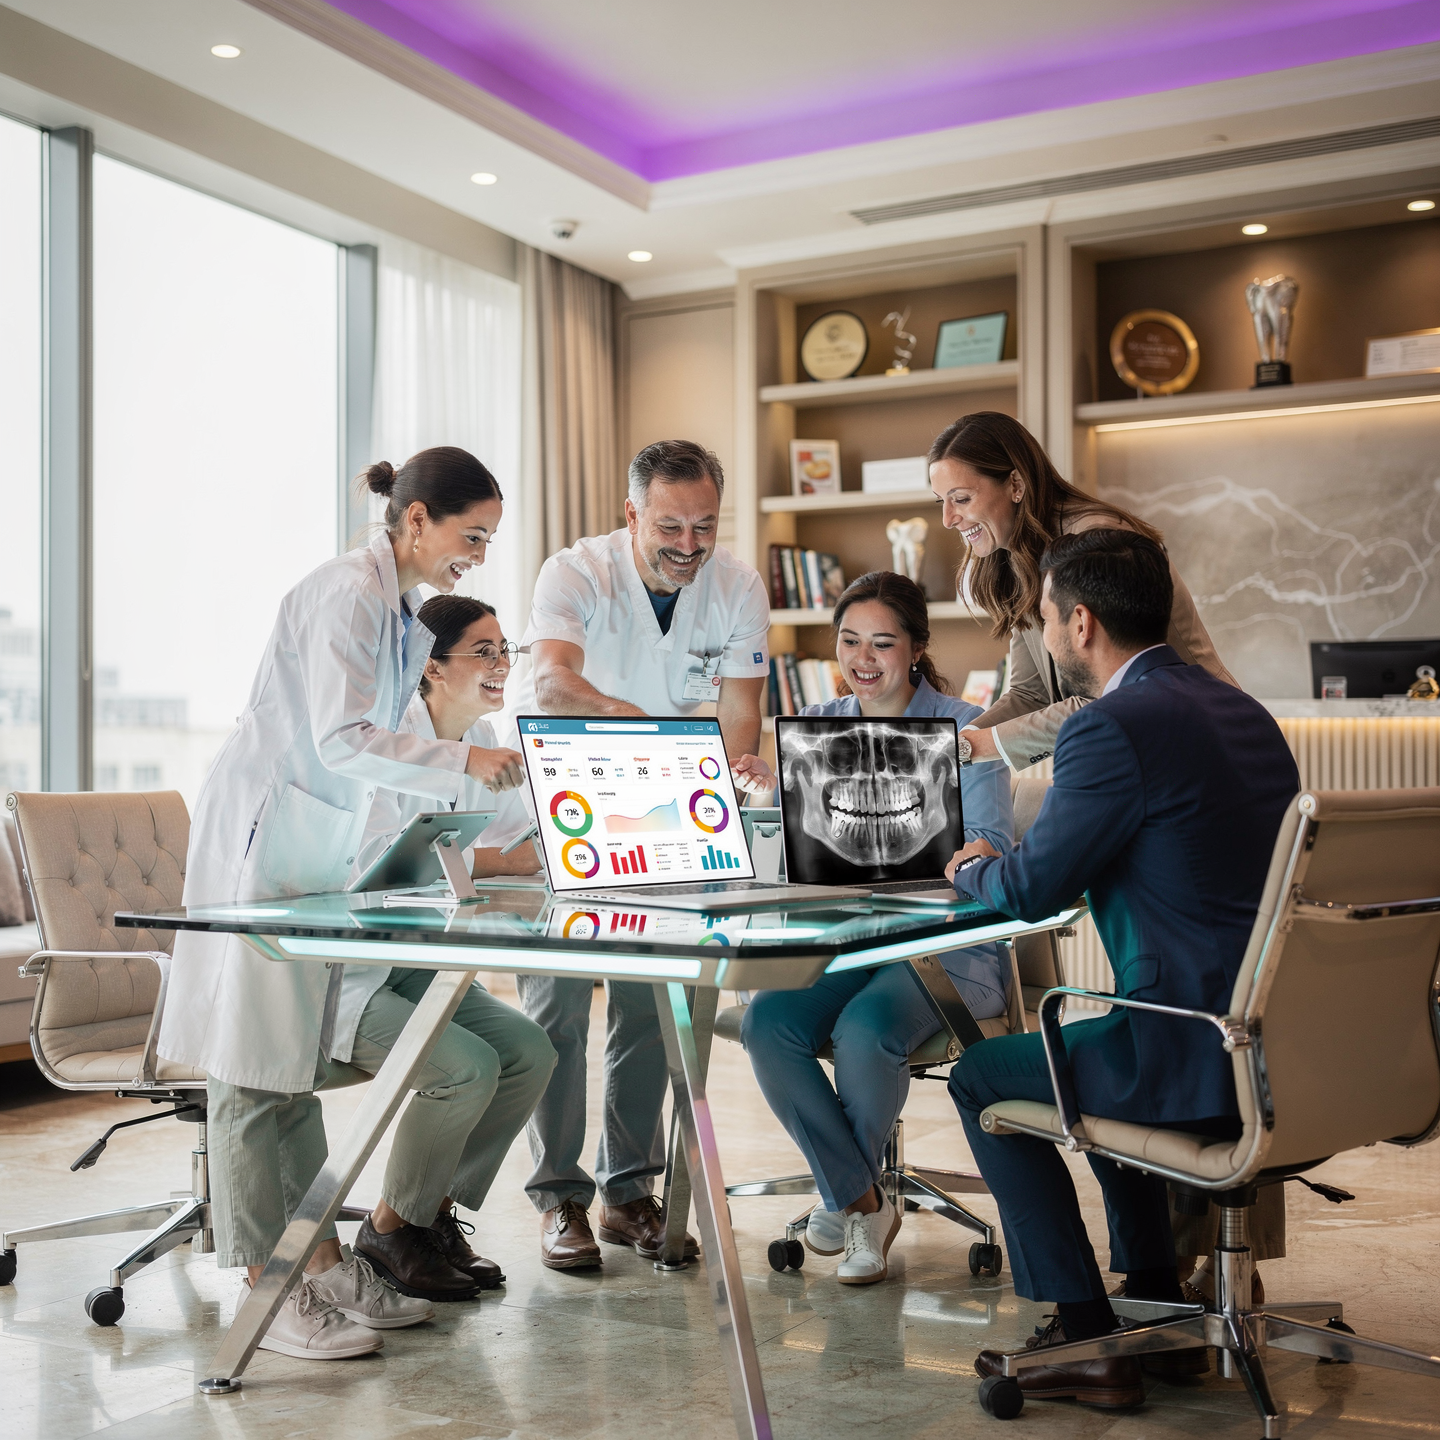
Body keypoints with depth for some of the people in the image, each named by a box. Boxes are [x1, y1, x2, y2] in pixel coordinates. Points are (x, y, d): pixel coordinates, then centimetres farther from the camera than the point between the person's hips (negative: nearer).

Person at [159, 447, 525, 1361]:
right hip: (262, 835, -9)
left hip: (318, 842, 9)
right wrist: (462, 762, -24)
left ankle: (324, 1266, 17)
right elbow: (339, 740, -22)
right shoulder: (347, 592, -15)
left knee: (299, 1061, 12)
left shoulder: (404, 615, 14)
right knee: (254, 1064, -5)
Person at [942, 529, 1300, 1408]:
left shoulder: (1114, 726, -16)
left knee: (983, 1077, 12)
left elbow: (1032, 891, -11)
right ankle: (1159, 1308, 36)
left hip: (1205, 1066, -9)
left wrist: (973, 868, 12)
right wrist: (1003, 866, 24)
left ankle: (1088, 1340, 14)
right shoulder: (1240, 709, 13)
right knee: (1089, 1049, 33)